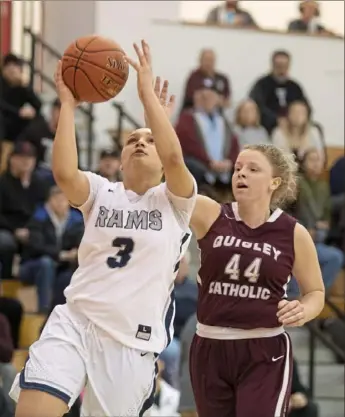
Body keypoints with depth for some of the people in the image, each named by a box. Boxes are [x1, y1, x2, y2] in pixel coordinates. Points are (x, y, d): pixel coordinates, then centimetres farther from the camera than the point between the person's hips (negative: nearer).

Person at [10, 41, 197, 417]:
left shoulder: (175, 201, 4)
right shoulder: (101, 192, 8)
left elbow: (174, 156, -18)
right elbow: (64, 173, -14)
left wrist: (147, 92, -14)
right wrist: (67, 103, -9)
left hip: (133, 342, 0)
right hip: (75, 323, 1)